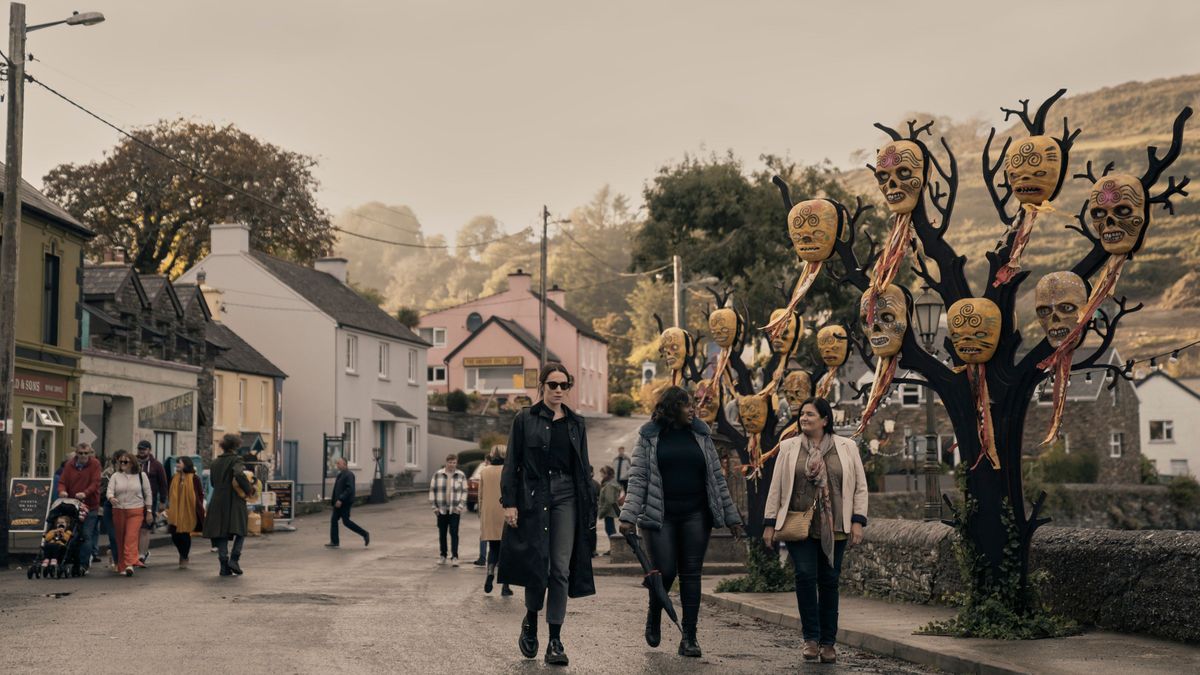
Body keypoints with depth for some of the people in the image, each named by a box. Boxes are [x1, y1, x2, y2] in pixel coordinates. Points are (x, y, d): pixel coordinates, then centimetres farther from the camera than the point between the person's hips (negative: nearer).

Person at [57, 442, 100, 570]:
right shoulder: (70, 464, 6)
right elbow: (62, 482, 5)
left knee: (86, 535, -7)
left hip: (90, 506, -3)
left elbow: (95, 482, -11)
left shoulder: (95, 464, -2)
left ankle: (84, 564, -2)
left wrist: (85, 493, -28)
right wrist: (62, 491, -17)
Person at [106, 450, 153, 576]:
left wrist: (149, 511, 6)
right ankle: (121, 565, 16)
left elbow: (148, 494, 9)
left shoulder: (141, 476, 6)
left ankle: (130, 564, -24)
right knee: (120, 538, 6)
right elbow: (110, 491, -2)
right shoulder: (115, 476, 9)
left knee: (131, 537, -15)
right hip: (119, 511, 2)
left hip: (136, 511, -2)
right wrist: (111, 498, -26)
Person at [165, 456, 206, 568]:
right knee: (175, 536, 3)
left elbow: (200, 494, -4)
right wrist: (169, 506, 10)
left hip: (189, 511, -4)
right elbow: (170, 494, 16)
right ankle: (183, 554, 27)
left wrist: (199, 508, -7)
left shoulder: (194, 479, -7)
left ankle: (184, 557, 18)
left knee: (185, 535, 0)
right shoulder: (174, 478, 8)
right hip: (175, 512, 4)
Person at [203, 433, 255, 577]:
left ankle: (224, 566, 3)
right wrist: (249, 489, -16)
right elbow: (239, 474, -26)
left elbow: (213, 482, 19)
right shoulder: (236, 460, -7)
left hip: (218, 502, 5)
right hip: (234, 501, -5)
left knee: (221, 534, 6)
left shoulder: (215, 462, 12)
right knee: (240, 531, 9)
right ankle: (234, 559, -5)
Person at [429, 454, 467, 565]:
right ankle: (443, 555, 21)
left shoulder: (461, 475, 1)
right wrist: (434, 506, 0)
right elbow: (432, 490, 4)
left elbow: (464, 492, 3)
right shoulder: (438, 475, 2)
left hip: (455, 510, -2)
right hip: (441, 509, 2)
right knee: (442, 533, 9)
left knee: (454, 533, -8)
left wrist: (461, 506, -6)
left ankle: (454, 557, -6)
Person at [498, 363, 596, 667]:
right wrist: (508, 502, -9)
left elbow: (583, 469, 14)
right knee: (537, 563, -3)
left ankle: (555, 640, 1)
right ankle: (530, 622, 24)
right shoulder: (525, 419, 2)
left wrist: (589, 510, 9)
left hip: (566, 498, 3)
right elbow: (511, 463, 0)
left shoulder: (575, 423, 12)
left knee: (561, 569, -2)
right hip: (533, 499, -2)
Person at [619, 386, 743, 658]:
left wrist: (731, 516, 9)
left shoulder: (700, 434, 9)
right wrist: (629, 515, -13)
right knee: (665, 571, -6)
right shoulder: (649, 437, 2)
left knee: (691, 574, 1)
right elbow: (638, 478, -2)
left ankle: (689, 638, 6)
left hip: (695, 514, 2)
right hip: (660, 515, -2)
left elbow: (717, 478, 11)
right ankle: (654, 616, 24)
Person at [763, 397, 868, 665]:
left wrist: (857, 521, -3)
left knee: (829, 581, 4)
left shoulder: (847, 448, 6)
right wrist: (769, 523, 3)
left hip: (833, 529, 0)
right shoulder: (788, 447, 7)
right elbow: (776, 487, 7)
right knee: (805, 575, -14)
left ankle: (828, 642, 15)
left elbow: (860, 487, 6)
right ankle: (811, 638, -2)